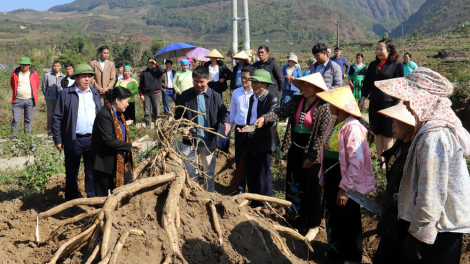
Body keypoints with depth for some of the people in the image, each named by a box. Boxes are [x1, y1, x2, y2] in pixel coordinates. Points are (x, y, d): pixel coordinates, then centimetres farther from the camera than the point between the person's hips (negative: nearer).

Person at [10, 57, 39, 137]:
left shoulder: (34, 74, 4)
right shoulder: (15, 74, 4)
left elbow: (36, 85, 18)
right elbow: (12, 84, 20)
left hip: (30, 100, 0)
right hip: (18, 100, 0)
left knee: (28, 120, 5)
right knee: (16, 119, -3)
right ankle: (13, 137, 1)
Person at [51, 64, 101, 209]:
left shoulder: (95, 93, 11)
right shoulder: (65, 94, -3)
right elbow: (56, 117, -3)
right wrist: (58, 140, -6)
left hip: (93, 139, 3)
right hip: (73, 141, -3)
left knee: (92, 171, 11)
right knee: (71, 173, 8)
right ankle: (72, 202, 22)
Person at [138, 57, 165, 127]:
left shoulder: (157, 71, 7)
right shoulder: (143, 73, 11)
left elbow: (162, 71, -19)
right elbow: (140, 85, 10)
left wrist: (156, 63, -9)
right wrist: (141, 94, 1)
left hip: (155, 93, -2)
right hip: (146, 94, 2)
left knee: (157, 111, -1)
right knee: (147, 112, 2)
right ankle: (147, 126, 8)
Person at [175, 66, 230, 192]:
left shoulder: (215, 96, -1)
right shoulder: (185, 96, 0)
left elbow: (223, 112, -3)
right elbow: (178, 116, 5)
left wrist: (226, 121, -26)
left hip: (208, 141, 0)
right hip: (190, 140, 0)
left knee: (209, 172, 14)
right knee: (188, 170, 3)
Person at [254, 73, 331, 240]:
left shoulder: (323, 108, -14)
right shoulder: (296, 101, 2)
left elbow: (322, 135, -15)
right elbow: (281, 113, -7)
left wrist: (312, 157, -15)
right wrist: (264, 118, -25)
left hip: (311, 153, -6)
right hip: (294, 149, 6)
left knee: (310, 190, 6)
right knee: (293, 186, 16)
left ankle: (313, 226, 24)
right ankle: (294, 221, 34)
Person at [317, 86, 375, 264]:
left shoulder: (352, 127, -23)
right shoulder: (334, 122, 4)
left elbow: (356, 162, -25)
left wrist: (345, 188, -22)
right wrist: (323, 177, 14)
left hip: (345, 182, -8)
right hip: (330, 178, 8)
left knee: (347, 222, 11)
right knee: (332, 217, 22)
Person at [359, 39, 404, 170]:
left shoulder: (396, 65, -4)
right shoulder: (373, 65, 11)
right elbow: (367, 83, 15)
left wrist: (399, 103, -10)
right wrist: (363, 98, 10)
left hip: (389, 103, -5)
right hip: (374, 103, 5)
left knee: (387, 134, 1)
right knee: (377, 132, 11)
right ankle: (380, 159, 21)